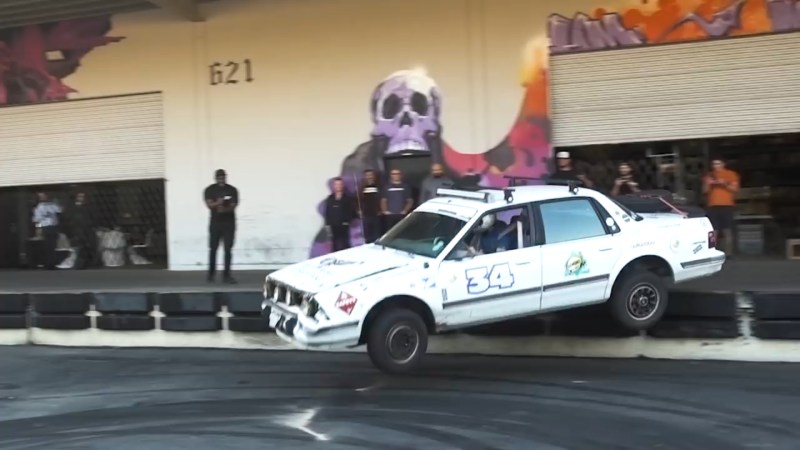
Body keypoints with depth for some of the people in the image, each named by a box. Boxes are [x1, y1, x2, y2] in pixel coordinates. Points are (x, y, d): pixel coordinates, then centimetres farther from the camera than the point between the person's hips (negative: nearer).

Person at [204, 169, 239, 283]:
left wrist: (225, 209, -26)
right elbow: (209, 204, -8)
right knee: (213, 248, 4)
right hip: (215, 222, 0)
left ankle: (227, 275, -2)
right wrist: (217, 203, -29)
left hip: (229, 223, 0)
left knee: (228, 249, -3)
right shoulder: (210, 190, 3)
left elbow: (234, 206, -6)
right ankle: (211, 273, 18)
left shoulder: (232, 190, 3)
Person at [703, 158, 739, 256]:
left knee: (727, 231, -5)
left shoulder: (731, 174, 7)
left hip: (727, 206, -2)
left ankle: (728, 253, -4)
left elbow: (735, 189, 0)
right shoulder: (709, 176, 15)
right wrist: (708, 184, -7)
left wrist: (725, 184, -15)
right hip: (712, 206, 2)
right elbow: (705, 191, 13)